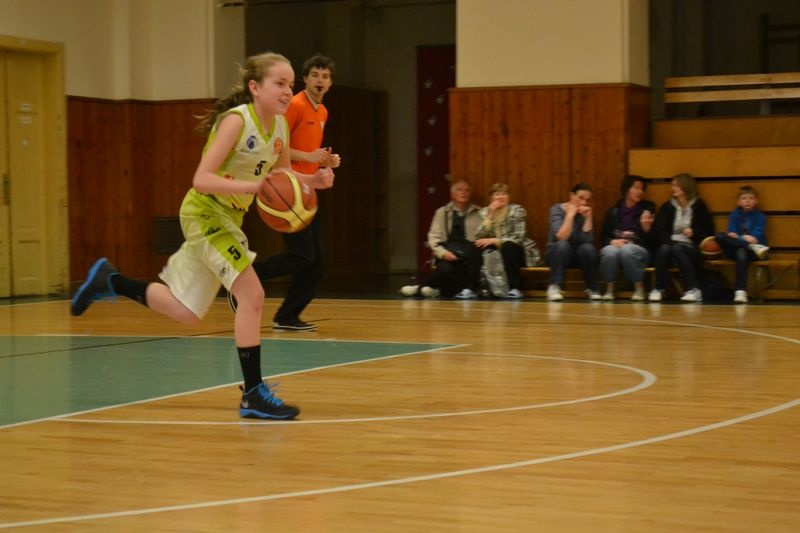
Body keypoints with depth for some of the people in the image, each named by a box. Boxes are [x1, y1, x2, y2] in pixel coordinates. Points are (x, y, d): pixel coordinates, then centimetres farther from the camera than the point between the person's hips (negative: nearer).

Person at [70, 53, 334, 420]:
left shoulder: (280, 126, -1)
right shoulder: (236, 120, -23)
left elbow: (281, 175, 16)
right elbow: (202, 180, -28)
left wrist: (312, 180, -4)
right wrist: (252, 186, -40)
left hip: (229, 217, 9)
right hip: (204, 213, -8)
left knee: (186, 312, 15)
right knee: (252, 295, -19)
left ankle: (108, 281, 34)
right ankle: (253, 395, -11)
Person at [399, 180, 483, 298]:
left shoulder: (478, 213, 16)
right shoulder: (442, 212, 15)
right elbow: (434, 237, 7)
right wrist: (443, 253, -11)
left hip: (470, 253, 1)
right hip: (448, 249, -1)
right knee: (445, 270, -37)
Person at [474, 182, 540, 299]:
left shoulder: (517, 210, -10)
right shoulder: (485, 212, 1)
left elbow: (518, 238, -20)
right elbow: (480, 237, -12)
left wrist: (494, 241, -28)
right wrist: (490, 215, -19)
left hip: (517, 252, -4)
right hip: (498, 252, 4)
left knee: (508, 247, -35)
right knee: (477, 247, -21)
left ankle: (515, 288, -35)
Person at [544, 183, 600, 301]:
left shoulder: (585, 213, -3)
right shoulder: (557, 209, -12)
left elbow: (587, 240, -18)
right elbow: (561, 237, -27)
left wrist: (588, 218, -20)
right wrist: (570, 215, -27)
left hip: (578, 256, 3)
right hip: (557, 254, -2)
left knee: (588, 248, -29)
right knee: (563, 245, -35)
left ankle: (592, 289, -14)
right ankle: (554, 287, -32)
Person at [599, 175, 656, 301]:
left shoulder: (647, 209, 8)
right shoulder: (613, 212, 12)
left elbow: (650, 239, 3)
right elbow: (604, 237, 10)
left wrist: (646, 228, -19)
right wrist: (613, 241, -12)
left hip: (639, 249, -1)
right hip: (615, 246, 1)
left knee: (627, 250, -36)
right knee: (610, 252, -35)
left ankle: (639, 288, -21)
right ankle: (609, 289, -16)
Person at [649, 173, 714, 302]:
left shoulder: (699, 206, 6)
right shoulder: (667, 207, 13)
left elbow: (709, 231, 6)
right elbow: (658, 230, 3)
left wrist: (694, 233, -13)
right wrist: (668, 241, -16)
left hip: (692, 248, -2)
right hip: (671, 243, 2)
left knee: (677, 249, -35)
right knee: (664, 249, -32)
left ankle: (694, 290, -34)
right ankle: (658, 289, -27)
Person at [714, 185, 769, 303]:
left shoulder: (760, 217, 7)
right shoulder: (734, 215, 14)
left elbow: (757, 234, -9)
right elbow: (731, 232, 0)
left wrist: (738, 237, -28)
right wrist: (744, 239, -24)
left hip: (751, 253, -3)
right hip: (734, 249, 3)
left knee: (741, 253, -38)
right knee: (720, 236, -24)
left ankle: (741, 291, -47)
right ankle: (754, 247, -33)